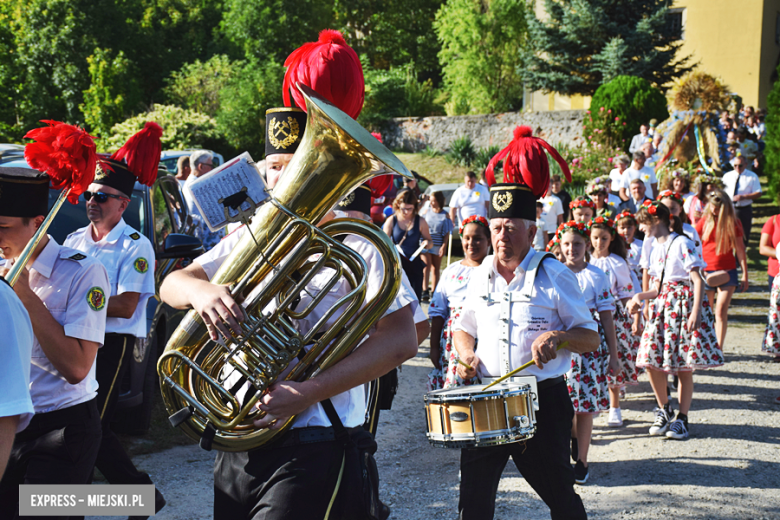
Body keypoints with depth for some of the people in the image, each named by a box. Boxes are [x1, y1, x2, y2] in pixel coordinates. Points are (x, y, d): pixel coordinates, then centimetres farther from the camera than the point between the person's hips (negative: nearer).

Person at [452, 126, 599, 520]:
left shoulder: (554, 276, -4)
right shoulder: (480, 276, 9)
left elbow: (591, 339, -4)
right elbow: (463, 328, 22)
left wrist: (557, 336, -23)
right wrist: (467, 355, 1)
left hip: (543, 399, -4)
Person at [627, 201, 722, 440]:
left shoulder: (682, 243, -8)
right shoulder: (656, 249, 15)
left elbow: (698, 280, -13)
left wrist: (695, 312, -21)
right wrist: (639, 296, 6)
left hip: (685, 303, -7)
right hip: (664, 304, 7)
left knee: (684, 368, -1)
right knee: (651, 361, -3)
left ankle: (682, 418, 10)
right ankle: (664, 409, 17)